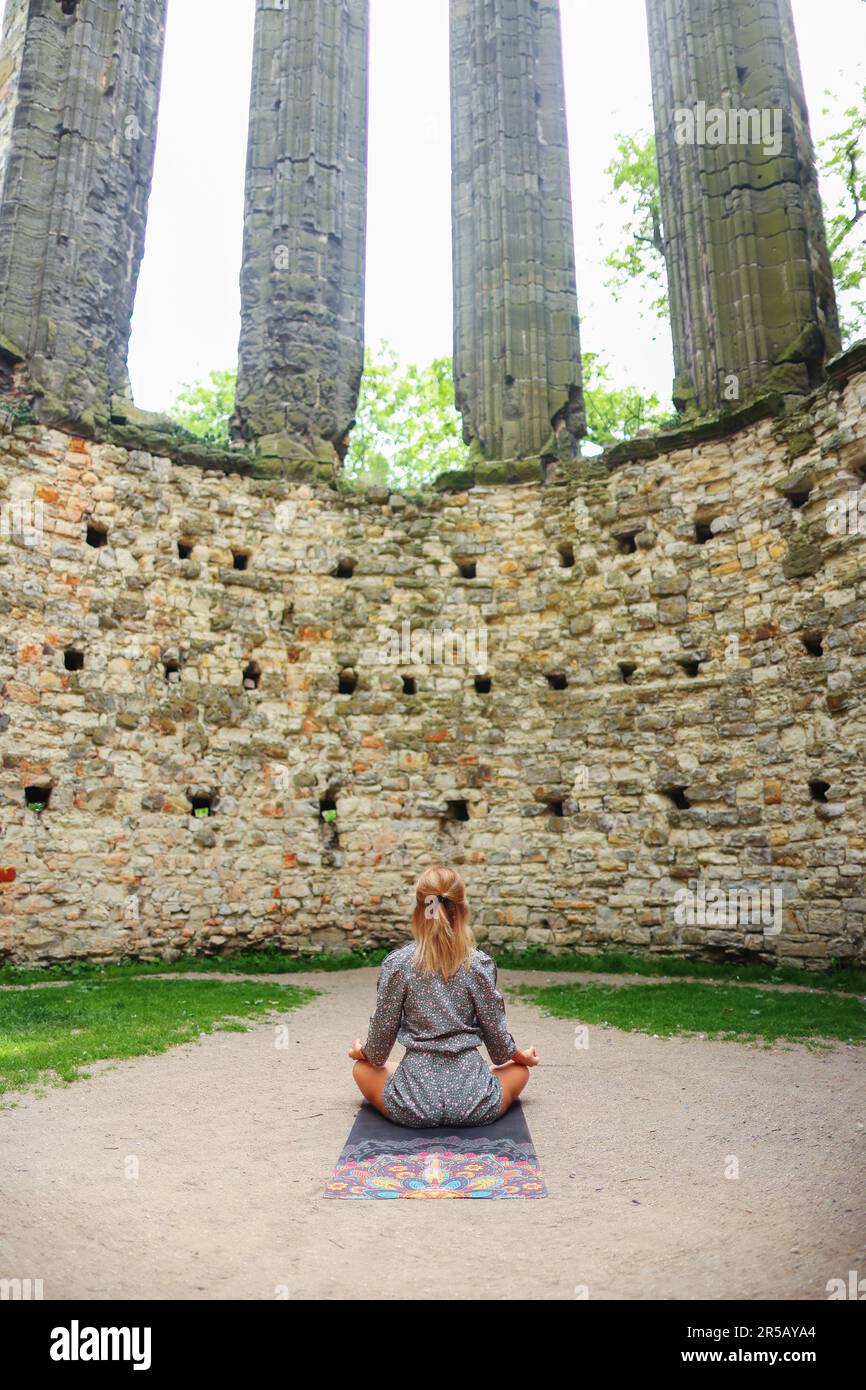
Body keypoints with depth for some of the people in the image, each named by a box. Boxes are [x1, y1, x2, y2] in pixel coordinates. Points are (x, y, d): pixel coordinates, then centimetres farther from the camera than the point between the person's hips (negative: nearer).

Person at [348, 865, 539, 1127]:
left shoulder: (397, 963, -8)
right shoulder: (480, 964, -7)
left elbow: (381, 1039, -2)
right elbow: (497, 1037, 0)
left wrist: (363, 1053, 21)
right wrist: (521, 1056, 22)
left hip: (412, 1105, -1)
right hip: (475, 1105, 1)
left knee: (362, 1068, 29)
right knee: (519, 1068, 31)